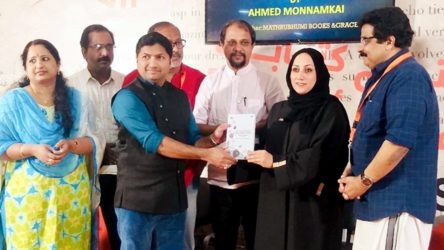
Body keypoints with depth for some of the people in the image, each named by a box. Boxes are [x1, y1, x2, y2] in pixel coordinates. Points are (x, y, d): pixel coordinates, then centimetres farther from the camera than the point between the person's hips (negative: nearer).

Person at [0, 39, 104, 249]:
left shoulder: (75, 98, 6)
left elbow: (93, 141, 3)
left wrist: (71, 144, -17)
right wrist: (32, 149, -18)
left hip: (73, 188, 2)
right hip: (27, 189, -1)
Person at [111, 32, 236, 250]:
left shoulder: (180, 97, 11)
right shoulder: (127, 98, -10)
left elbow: (192, 140, 12)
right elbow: (155, 142, -19)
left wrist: (213, 139, -10)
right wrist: (206, 154, -19)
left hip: (174, 197, 6)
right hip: (137, 199, -6)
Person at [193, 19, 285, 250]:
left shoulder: (267, 81, 1)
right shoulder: (210, 82, 7)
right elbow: (196, 125, 4)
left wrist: (253, 128, -19)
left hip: (256, 176, -2)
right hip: (220, 176, 2)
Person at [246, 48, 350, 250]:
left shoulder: (331, 110, -5)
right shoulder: (279, 109, 12)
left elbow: (321, 157, -15)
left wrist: (276, 162, -14)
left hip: (313, 203, -5)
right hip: (276, 201, 5)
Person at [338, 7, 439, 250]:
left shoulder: (408, 76, -17)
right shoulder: (382, 77, 15)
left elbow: (400, 140, -26)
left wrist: (363, 181, -16)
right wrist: (352, 171, 9)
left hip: (398, 201, -10)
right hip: (379, 198, 10)